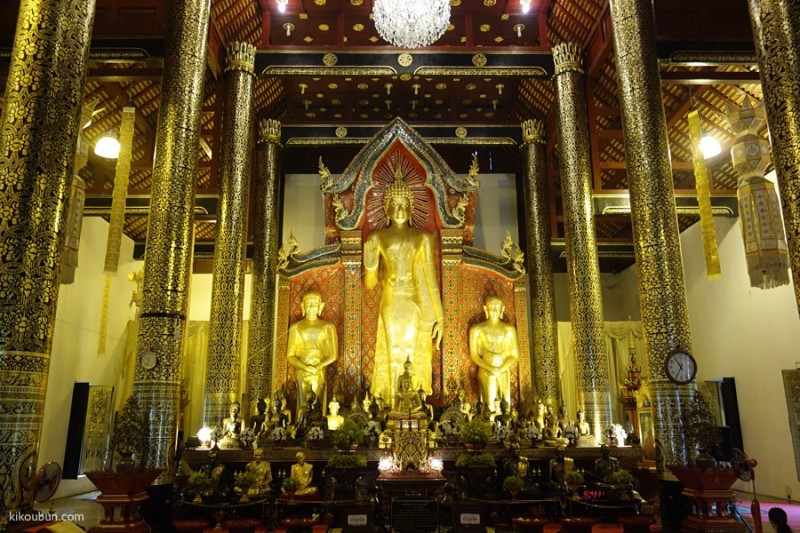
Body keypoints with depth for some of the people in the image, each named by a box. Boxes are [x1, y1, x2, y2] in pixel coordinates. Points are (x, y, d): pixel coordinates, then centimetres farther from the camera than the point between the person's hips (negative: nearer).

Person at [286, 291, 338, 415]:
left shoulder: (327, 327, 4)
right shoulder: (296, 328, 6)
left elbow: (333, 355, 1)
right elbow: (290, 355, 3)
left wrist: (317, 367, -13)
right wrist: (306, 367, -13)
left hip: (319, 373, 0)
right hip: (301, 372, 0)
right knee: (302, 406, -3)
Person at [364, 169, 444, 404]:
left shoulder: (422, 238, 4)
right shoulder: (377, 238, 5)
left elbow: (430, 278, 3)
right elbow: (369, 283, 4)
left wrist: (439, 317, 0)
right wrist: (369, 261, -16)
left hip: (417, 309, 0)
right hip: (391, 309, 0)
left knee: (416, 362, 3)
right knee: (392, 359, 0)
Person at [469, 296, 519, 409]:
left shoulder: (509, 329, 7)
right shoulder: (477, 330, 1)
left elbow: (515, 356, 5)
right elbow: (473, 355, -1)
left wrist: (500, 369, -10)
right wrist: (490, 369, -14)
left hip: (504, 374, 2)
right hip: (486, 374, -2)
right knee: (489, 406, -9)